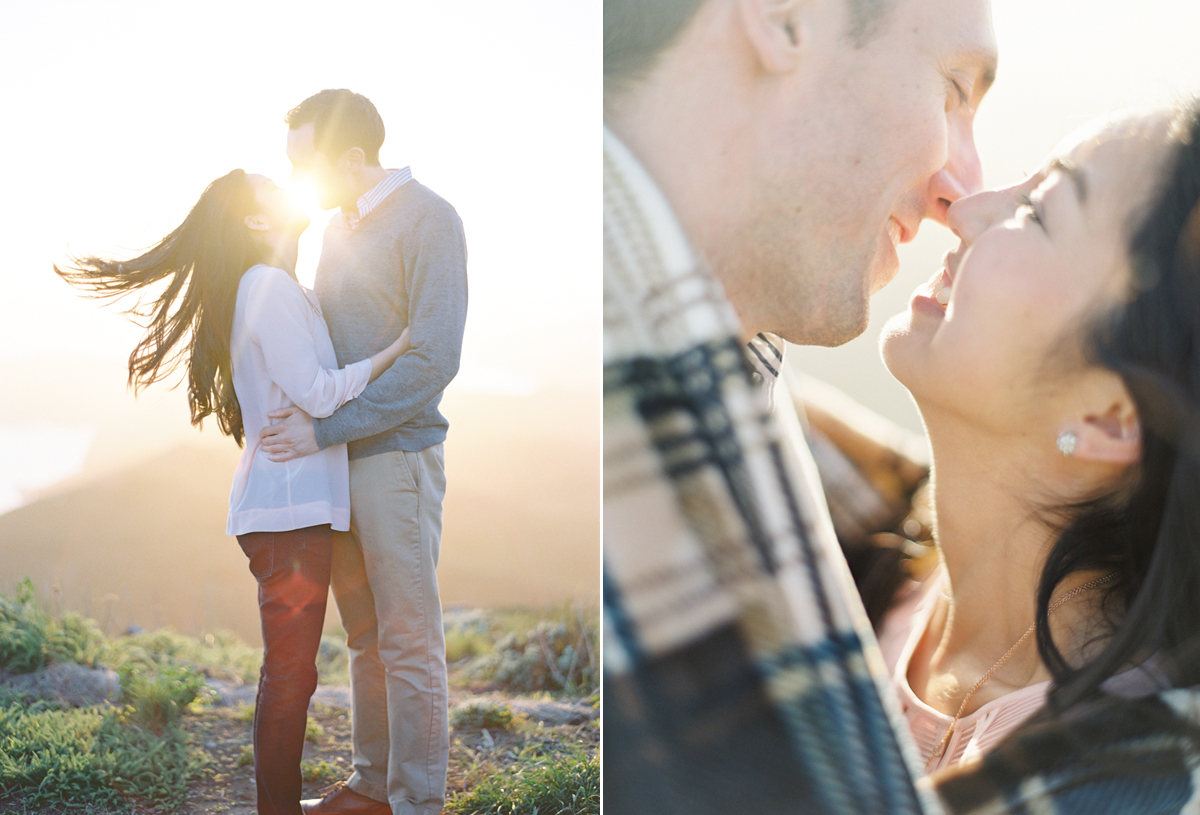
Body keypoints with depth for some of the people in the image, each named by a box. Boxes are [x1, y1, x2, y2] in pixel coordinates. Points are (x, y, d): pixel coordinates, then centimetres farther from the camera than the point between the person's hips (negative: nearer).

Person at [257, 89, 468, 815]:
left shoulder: (428, 220, -12)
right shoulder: (339, 227, 13)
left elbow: (433, 360, -20)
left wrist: (325, 430, -20)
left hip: (396, 457, -8)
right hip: (338, 459, 8)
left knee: (408, 642, -1)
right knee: (365, 635, 15)